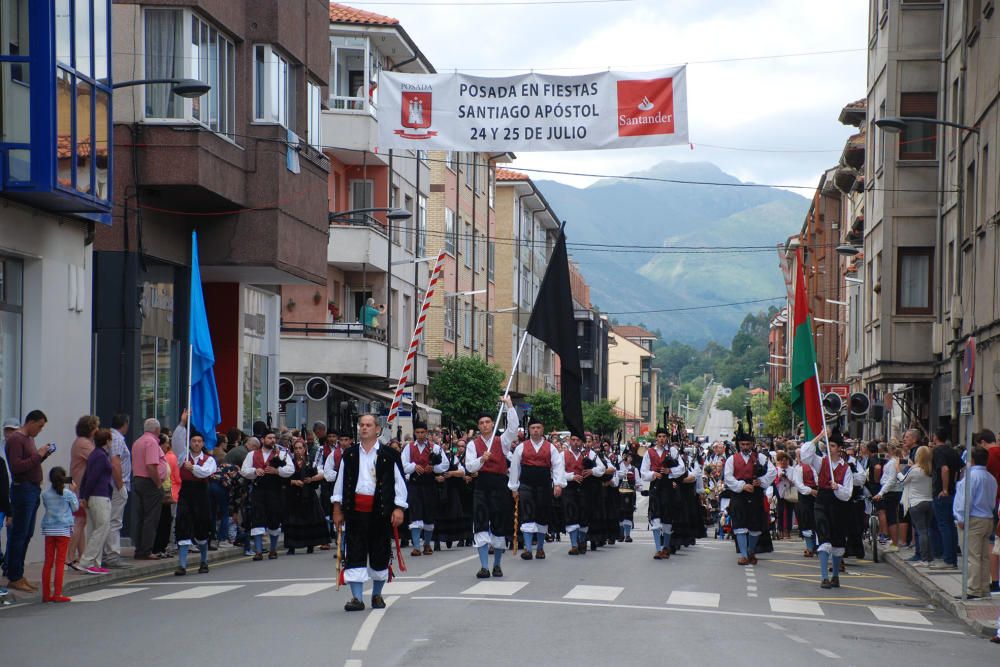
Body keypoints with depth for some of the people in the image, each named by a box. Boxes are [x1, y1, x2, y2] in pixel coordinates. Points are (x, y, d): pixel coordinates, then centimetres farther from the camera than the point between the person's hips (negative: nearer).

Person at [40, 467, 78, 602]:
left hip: (49, 530, 3)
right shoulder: (67, 494, -8)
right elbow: (75, 507, 4)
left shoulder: (46, 494, 0)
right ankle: (57, 594, -4)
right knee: (60, 562, -1)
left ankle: (46, 593, 10)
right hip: (63, 530, -3)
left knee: (48, 561, 7)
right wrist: (72, 490, 14)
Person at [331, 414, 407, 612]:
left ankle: (377, 595, 22)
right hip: (356, 510, 2)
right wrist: (338, 508, 7)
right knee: (355, 554, -3)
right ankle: (356, 597, -2)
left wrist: (398, 508, -7)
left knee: (380, 554, 6)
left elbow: (399, 482, 0)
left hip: (380, 510, -2)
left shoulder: (389, 454, 1)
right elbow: (341, 482, 11)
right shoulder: (349, 454, 9)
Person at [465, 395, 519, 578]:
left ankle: (497, 564, 19)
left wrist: (509, 405, -11)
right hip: (482, 486, -1)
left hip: (499, 485, 1)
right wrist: (482, 459, -20)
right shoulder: (473, 445, 8)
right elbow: (469, 467, -2)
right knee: (481, 525, -9)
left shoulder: (502, 441, 8)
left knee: (500, 526, 5)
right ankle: (484, 566, -10)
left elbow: (513, 427, -7)